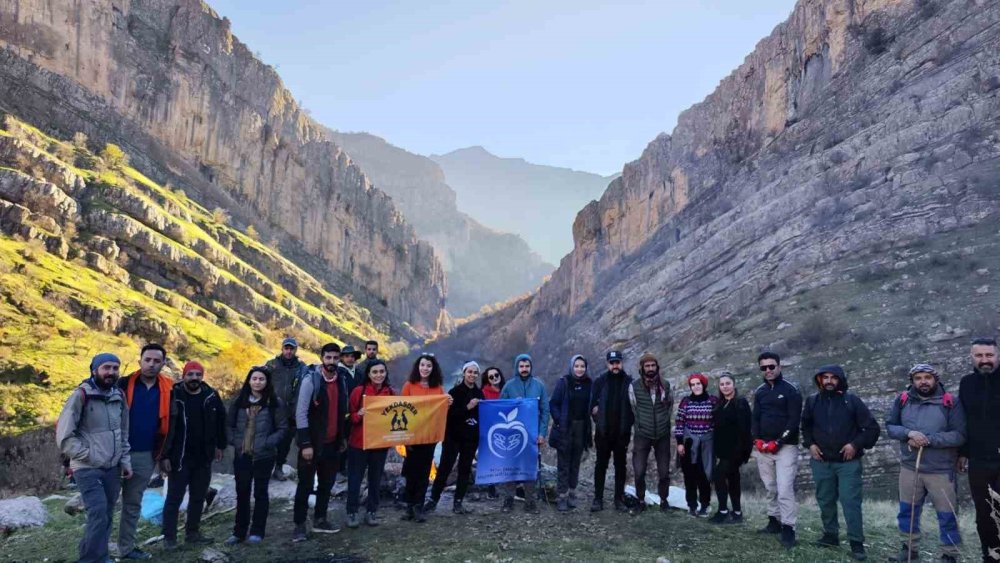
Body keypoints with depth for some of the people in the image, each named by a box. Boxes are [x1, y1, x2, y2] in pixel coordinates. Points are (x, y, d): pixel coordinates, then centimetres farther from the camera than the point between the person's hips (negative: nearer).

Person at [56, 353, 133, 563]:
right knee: (98, 513, -15)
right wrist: (90, 456, -12)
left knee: (106, 515, 9)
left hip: (112, 468, 6)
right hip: (88, 468, -6)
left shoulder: (119, 396, 9)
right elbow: (64, 436, -13)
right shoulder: (81, 395, -10)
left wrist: (125, 461, 11)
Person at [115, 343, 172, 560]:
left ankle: (127, 547, 25)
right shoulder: (124, 384, -7)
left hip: (146, 456, 3)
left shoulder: (168, 389, 1)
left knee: (133, 503, 14)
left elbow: (169, 424, 10)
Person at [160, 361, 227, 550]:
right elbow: (164, 426, -11)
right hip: (179, 457, -4)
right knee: (174, 498, 2)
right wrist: (164, 455, -13)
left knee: (198, 497, 14)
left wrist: (219, 445, 16)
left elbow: (220, 420, 14)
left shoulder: (211, 396, 0)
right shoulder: (174, 396, -11)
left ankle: (192, 532, 26)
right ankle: (169, 537, 12)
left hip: (203, 457, 5)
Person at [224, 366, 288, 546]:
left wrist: (268, 443, -14)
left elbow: (283, 428, -5)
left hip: (264, 456, -3)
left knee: (260, 493, 7)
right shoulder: (239, 401, 5)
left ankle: (257, 532, 17)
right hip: (242, 454, 3)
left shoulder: (275, 403, -6)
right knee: (242, 493, 11)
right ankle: (239, 531, 23)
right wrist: (234, 441, -1)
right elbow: (229, 424, 12)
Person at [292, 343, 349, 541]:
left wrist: (343, 437, 16)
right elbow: (301, 413, -16)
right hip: (313, 443, -6)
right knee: (306, 484, 1)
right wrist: (305, 443, -19)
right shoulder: (310, 380, -13)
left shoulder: (341, 381, 7)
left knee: (327, 483, 14)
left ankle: (320, 520, 26)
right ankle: (299, 525, 11)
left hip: (332, 443, 6)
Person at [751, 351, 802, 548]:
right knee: (770, 488, 12)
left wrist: (778, 442, -15)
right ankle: (774, 521, 23)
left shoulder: (791, 390, -6)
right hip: (763, 447, 6)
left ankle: (788, 529, -7)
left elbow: (794, 420, -10)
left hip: (785, 447, -5)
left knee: (785, 489, -11)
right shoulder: (760, 392, 11)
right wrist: (757, 439, -1)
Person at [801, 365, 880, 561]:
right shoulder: (812, 401, 3)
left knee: (851, 501, -5)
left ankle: (856, 543, 3)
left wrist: (855, 444, -12)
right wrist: (810, 444, 6)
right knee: (825, 500, 12)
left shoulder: (852, 400, -7)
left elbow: (872, 428, -4)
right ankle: (831, 535, 27)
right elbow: (805, 426, 19)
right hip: (821, 461, 4)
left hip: (848, 462, -4)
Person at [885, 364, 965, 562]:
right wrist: (909, 433, -18)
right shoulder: (902, 400, 1)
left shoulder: (950, 403, -8)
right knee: (907, 511, 16)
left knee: (946, 516, 5)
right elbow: (890, 426, 2)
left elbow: (960, 435, -13)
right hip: (909, 468, 4)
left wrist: (928, 439, -20)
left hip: (941, 471, -3)